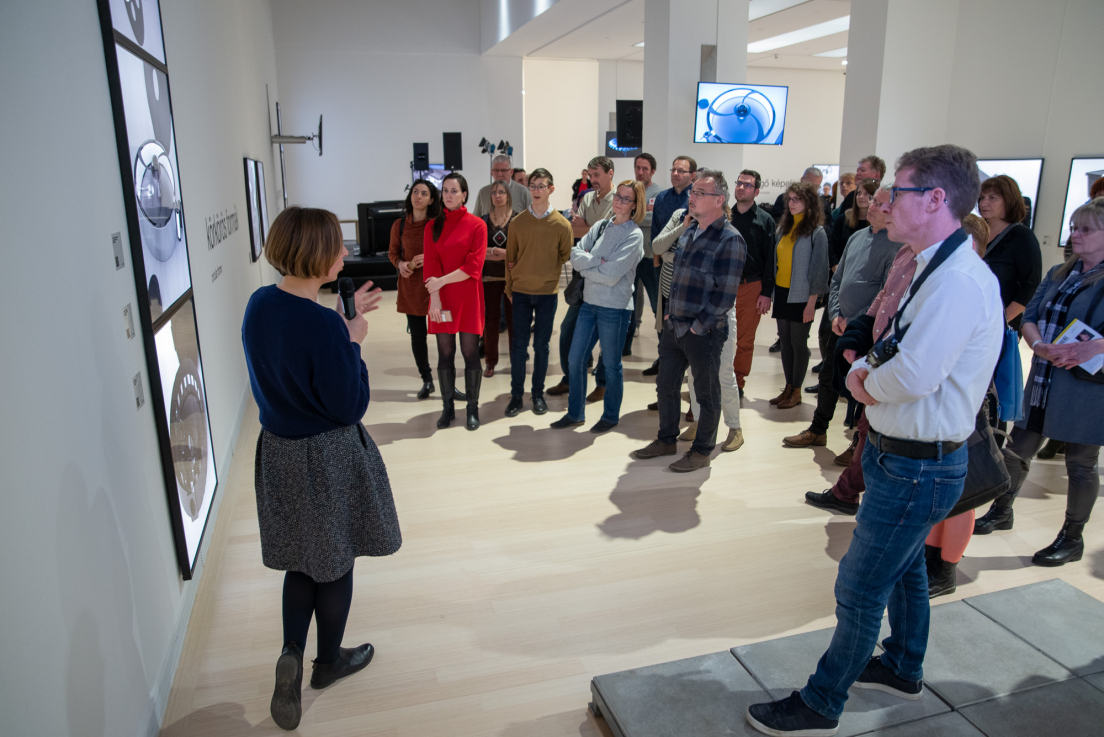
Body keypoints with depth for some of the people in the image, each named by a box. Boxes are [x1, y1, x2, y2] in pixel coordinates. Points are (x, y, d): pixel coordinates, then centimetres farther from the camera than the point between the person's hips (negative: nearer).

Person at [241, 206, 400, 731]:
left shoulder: (259, 305, -4)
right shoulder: (322, 324, -28)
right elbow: (350, 406, -21)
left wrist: (342, 322, 9)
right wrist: (354, 340, -12)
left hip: (278, 451, 7)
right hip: (327, 458, -6)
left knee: (301, 559, 24)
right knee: (336, 561, 16)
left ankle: (291, 653, 16)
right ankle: (328, 661, 35)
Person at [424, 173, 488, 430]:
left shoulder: (477, 225, -1)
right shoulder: (433, 227, 8)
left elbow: (473, 266, -9)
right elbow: (431, 265, 0)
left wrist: (442, 281, -15)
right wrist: (435, 298, -12)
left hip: (468, 298, -2)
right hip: (441, 299, 2)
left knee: (470, 353, 1)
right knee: (445, 354, 6)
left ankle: (473, 409, 12)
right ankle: (448, 407, 16)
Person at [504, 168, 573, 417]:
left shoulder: (561, 224, -2)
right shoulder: (518, 222, 1)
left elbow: (565, 256, 7)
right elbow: (510, 257, 7)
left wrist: (547, 268, -2)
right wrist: (509, 287, 7)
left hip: (547, 292, -1)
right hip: (521, 292, 1)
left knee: (541, 345, 7)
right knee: (519, 344, 3)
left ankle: (538, 394, 20)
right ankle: (516, 394, 14)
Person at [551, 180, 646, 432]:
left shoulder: (634, 235, -11)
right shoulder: (601, 226, 8)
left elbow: (611, 276, -19)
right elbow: (575, 254, -1)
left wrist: (585, 267, -6)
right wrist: (597, 262, -17)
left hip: (614, 307, -6)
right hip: (589, 302, 6)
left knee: (611, 365, 8)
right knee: (575, 360, 10)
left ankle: (611, 416, 26)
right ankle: (575, 413, 25)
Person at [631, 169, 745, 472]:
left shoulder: (730, 240, -15)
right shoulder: (689, 230, 10)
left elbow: (725, 295, -18)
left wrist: (698, 325, -15)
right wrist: (669, 312, 10)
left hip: (704, 333, -8)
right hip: (673, 326, 8)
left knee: (707, 393, 8)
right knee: (666, 386, 17)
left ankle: (702, 450, 23)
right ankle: (666, 440, 35)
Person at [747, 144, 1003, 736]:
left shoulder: (958, 281, -26)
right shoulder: (935, 271, 8)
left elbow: (914, 375, -35)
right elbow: (891, 350, 14)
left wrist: (867, 381, -14)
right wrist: (864, 372, -7)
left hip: (916, 469, -10)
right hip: (911, 458, 10)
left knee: (860, 590, 3)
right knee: (904, 568, 27)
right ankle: (902, 669, 49)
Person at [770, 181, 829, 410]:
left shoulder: (816, 232, -9)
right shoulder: (784, 227, 10)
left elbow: (819, 268, -10)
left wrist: (811, 302, -13)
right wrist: (771, 292, 8)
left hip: (800, 296, -6)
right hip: (782, 292, 6)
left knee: (798, 343, 3)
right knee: (785, 341, 11)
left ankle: (796, 391, 14)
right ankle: (788, 388, 21)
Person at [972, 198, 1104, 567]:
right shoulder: (1058, 274, 11)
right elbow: (1029, 315, 5)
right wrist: (1040, 346, -13)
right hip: (1043, 381, 6)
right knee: (1019, 448, 14)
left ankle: (1072, 538, 22)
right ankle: (1002, 512, 32)